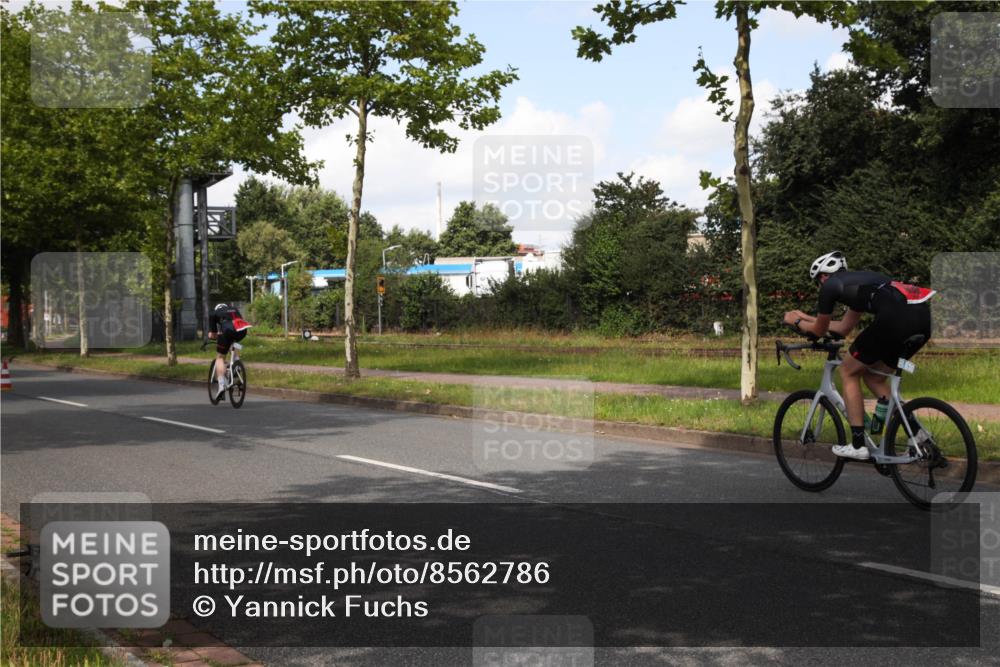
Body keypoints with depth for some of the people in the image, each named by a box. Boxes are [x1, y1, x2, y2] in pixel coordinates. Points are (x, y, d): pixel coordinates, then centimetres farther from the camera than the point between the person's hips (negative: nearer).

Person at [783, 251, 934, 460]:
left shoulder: (830, 285, 13)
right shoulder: (858, 280, 36)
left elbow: (819, 330, 24)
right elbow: (844, 328, 45)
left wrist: (796, 321, 43)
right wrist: (805, 317, 55)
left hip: (897, 317, -8)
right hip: (924, 317, 8)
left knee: (848, 371, 12)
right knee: (873, 376, 24)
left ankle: (858, 445, 12)